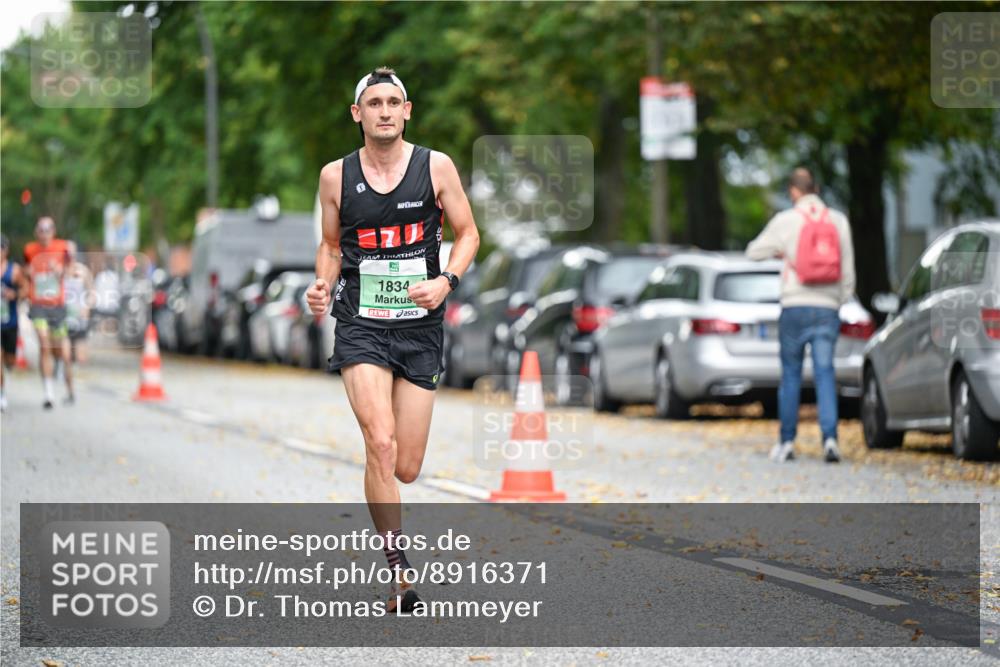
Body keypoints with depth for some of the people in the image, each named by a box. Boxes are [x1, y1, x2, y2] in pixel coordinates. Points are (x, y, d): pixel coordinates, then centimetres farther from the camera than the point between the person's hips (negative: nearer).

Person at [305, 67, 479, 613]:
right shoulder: (336, 176, 2)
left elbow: (467, 233, 7)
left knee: (405, 468, 2)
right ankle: (400, 576, -15)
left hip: (420, 327, 1)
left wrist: (446, 281, -10)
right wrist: (323, 285, -4)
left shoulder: (436, 167, 0)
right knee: (381, 446, -20)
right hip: (360, 325, -1)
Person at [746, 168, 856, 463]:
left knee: (790, 375, 8)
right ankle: (829, 437, -14)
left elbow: (754, 251, 10)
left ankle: (786, 442, 11)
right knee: (825, 373, 0)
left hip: (795, 306, -1)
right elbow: (848, 268, 8)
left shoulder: (786, 220, -3)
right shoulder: (839, 220, 5)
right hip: (828, 308, 2)